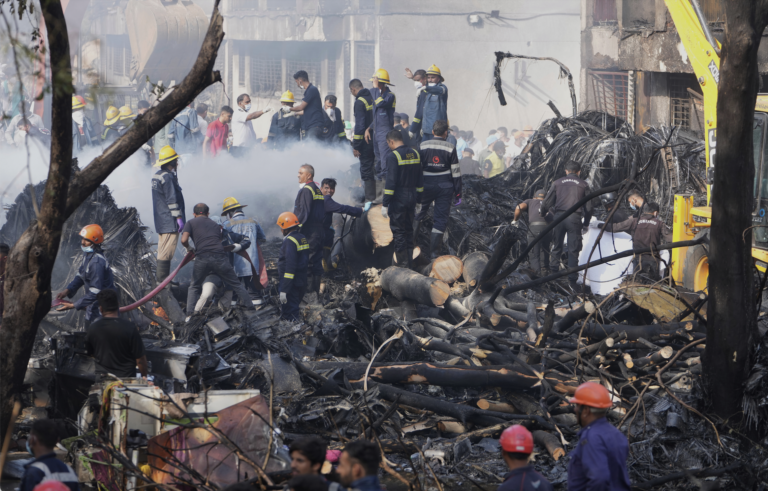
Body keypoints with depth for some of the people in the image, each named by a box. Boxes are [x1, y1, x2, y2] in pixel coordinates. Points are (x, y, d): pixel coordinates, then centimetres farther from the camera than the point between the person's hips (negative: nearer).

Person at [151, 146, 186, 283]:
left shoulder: (156, 176, 14)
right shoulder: (168, 177, -16)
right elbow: (172, 200, -18)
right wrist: (179, 217, -15)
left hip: (160, 220, 10)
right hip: (169, 221, -10)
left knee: (162, 250, 13)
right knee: (167, 251, -9)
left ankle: (162, 279, 18)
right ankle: (162, 279, -10)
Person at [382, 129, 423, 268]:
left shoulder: (393, 156, -14)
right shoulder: (415, 154, 9)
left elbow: (391, 182, -18)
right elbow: (420, 180, 13)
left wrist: (385, 204, -14)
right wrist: (418, 201, 20)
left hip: (398, 199, -7)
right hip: (412, 199, 7)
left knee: (398, 231, -1)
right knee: (409, 230, 15)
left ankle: (402, 263, 0)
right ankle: (408, 261, 20)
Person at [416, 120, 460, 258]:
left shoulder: (423, 146, -4)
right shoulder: (450, 148, -7)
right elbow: (456, 172, -5)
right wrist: (457, 193, 2)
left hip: (427, 185, 1)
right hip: (445, 187, -1)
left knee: (420, 212, 21)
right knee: (441, 218, 5)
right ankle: (435, 251, 4)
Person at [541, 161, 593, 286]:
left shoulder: (558, 183, 11)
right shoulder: (583, 184, 9)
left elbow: (546, 202, 10)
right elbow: (588, 207, 8)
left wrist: (543, 214, 29)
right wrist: (586, 223, 21)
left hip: (559, 216, 1)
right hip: (574, 218, -1)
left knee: (556, 247, 14)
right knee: (573, 250, 2)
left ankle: (554, 273, 10)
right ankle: (572, 279, -1)